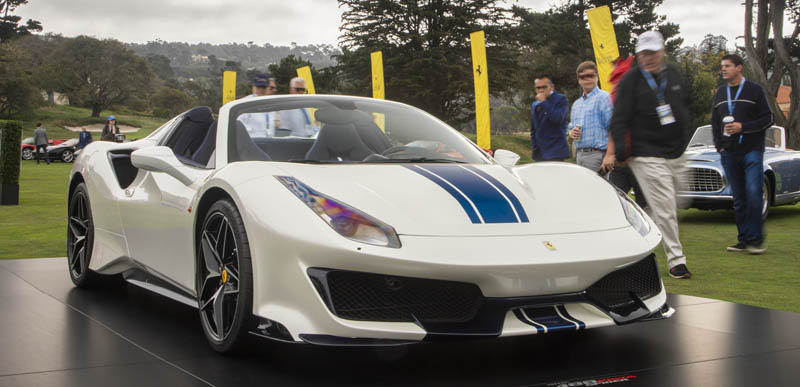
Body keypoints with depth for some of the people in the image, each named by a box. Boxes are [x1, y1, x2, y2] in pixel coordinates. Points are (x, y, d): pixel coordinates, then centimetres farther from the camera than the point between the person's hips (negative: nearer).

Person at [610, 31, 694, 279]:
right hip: (648, 156, -7)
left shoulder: (673, 75, 12)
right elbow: (619, 119, -10)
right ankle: (676, 260, -4)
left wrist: (684, 137, 19)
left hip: (676, 155, 7)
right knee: (664, 207, -10)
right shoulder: (630, 81, -7)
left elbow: (685, 107, 25)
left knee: (664, 207, 11)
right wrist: (621, 151, -17)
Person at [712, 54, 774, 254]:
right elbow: (715, 122, 20)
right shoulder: (720, 92, 14)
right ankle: (744, 239, 10)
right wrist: (719, 145, 7)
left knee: (754, 194, -12)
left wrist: (743, 127, -15)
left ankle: (756, 238, -5)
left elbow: (768, 119, -4)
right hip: (729, 154, 4)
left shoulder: (754, 90, 0)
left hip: (752, 150, -4)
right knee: (739, 199, 6)